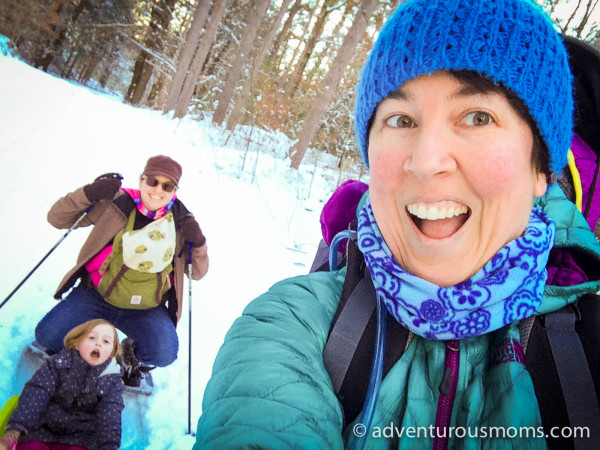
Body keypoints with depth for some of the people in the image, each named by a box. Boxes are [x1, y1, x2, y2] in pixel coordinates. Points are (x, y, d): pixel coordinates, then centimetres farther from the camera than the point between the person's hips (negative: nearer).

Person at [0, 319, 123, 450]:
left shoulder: (112, 380, -3)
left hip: (80, 436, 0)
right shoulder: (58, 363, -4)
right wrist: (14, 431, -23)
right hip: (43, 428, 1)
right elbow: (36, 394, -12)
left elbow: (109, 415, -9)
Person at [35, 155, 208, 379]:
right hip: (96, 296, 0)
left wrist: (198, 243, -17)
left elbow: (197, 273, 3)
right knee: (47, 336, -15)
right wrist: (88, 194, -19)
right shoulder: (116, 204, -7)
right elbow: (57, 218, -2)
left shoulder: (181, 222, -3)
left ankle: (133, 353, 12)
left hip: (146, 310, 0)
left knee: (165, 354, -24)